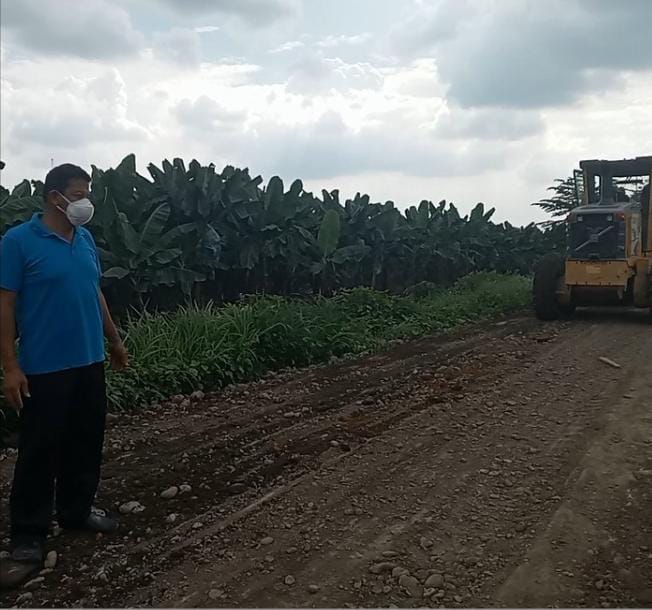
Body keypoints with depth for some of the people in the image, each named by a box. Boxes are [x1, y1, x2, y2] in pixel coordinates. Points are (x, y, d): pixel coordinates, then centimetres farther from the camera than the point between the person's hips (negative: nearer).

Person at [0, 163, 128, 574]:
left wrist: (115, 340, 19)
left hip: (90, 363, 6)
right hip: (44, 368, -6)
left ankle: (78, 510, 33)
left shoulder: (86, 239, 8)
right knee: (40, 449, 5)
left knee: (86, 442, 15)